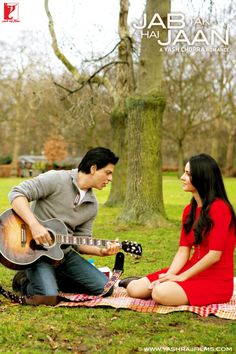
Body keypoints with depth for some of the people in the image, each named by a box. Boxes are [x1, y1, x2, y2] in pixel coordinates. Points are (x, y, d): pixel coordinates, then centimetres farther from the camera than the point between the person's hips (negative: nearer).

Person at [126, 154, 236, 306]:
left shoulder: (219, 208, -17)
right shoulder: (189, 210, 9)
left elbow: (215, 255, -20)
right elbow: (183, 250, 5)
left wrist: (181, 277, -16)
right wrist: (168, 276, -11)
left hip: (216, 281, -7)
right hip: (193, 271, 7)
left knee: (161, 293, -30)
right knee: (135, 289, -7)